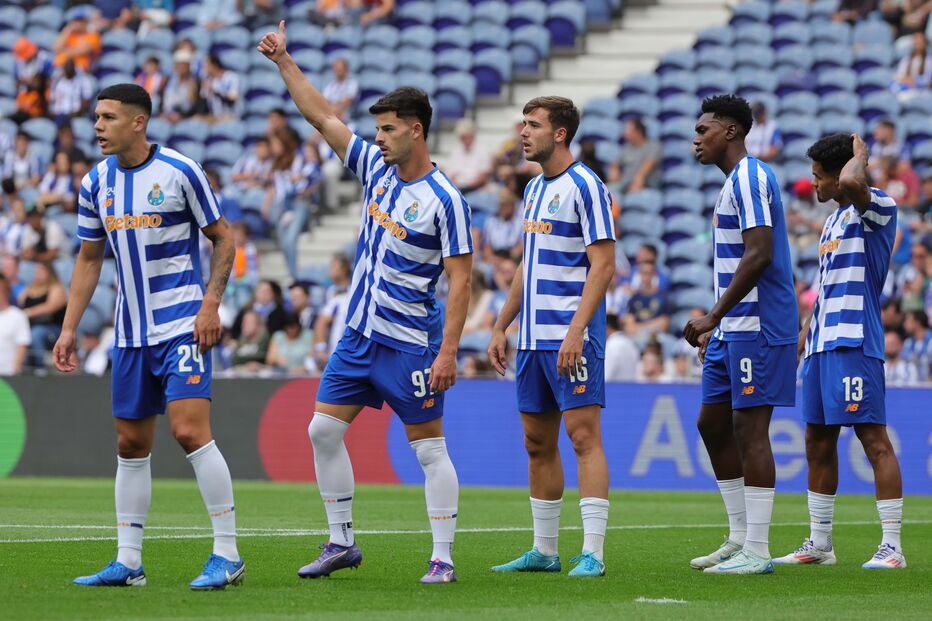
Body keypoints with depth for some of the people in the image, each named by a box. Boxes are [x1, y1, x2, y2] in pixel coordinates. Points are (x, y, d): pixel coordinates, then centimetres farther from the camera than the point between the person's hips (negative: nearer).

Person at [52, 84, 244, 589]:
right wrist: (69, 329, 10)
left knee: (190, 430, -17)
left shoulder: (179, 171, -9)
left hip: (182, 325, -6)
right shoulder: (95, 182, 7)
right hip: (130, 333, 6)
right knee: (131, 443, 8)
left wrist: (211, 304, -13)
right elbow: (89, 259, 15)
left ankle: (227, 553, -11)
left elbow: (223, 237, -2)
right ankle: (128, 562, 14)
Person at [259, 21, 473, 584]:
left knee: (430, 449, -4)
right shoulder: (376, 168, 6)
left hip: (412, 342, -8)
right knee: (323, 430, 6)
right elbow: (323, 117, 13)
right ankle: (342, 542, 15)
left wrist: (448, 352, -21)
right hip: (360, 334, 8)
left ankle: (443, 559, 0)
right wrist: (285, 62, 9)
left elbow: (461, 280, -16)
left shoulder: (444, 200, -14)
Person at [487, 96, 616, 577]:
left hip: (570, 336, -9)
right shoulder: (535, 189, 17)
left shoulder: (585, 186, -9)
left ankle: (592, 553, -13)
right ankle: (544, 551, 16)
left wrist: (576, 330, -22)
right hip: (533, 337, 9)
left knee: (583, 437, -11)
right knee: (537, 443, 10)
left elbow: (603, 264, -15)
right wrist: (500, 327, 20)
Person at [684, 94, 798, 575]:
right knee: (712, 424, 13)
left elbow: (759, 255, -22)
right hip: (734, 330, 11)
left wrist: (713, 317, -20)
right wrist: (716, 324, 23)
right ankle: (739, 539, 19)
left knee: (749, 429, -8)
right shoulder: (736, 181, 19)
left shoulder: (749, 177, -13)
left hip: (757, 327, -11)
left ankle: (757, 551, -6)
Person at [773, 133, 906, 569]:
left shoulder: (877, 208, -8)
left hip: (855, 342, -10)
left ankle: (892, 547, -10)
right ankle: (818, 544, 19)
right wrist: (803, 339, 23)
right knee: (818, 441, 11)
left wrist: (859, 154, -11)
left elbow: (851, 182, -32)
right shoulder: (834, 221, 21)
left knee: (874, 438, -10)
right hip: (824, 344, 10)